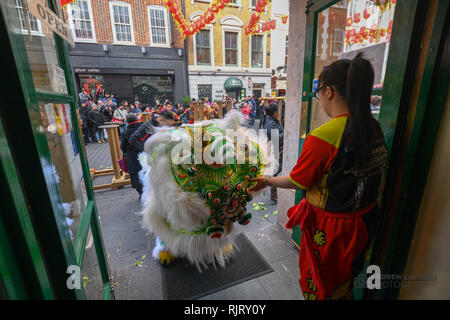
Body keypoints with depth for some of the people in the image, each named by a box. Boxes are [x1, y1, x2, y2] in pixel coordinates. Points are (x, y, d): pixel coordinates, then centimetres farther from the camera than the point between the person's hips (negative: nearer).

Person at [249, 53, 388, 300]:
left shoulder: (322, 137, -28)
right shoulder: (374, 128, -6)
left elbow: (297, 181, -18)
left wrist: (268, 181, -2)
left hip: (328, 228, -6)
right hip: (362, 222, 7)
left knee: (320, 287, 22)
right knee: (344, 281, 33)